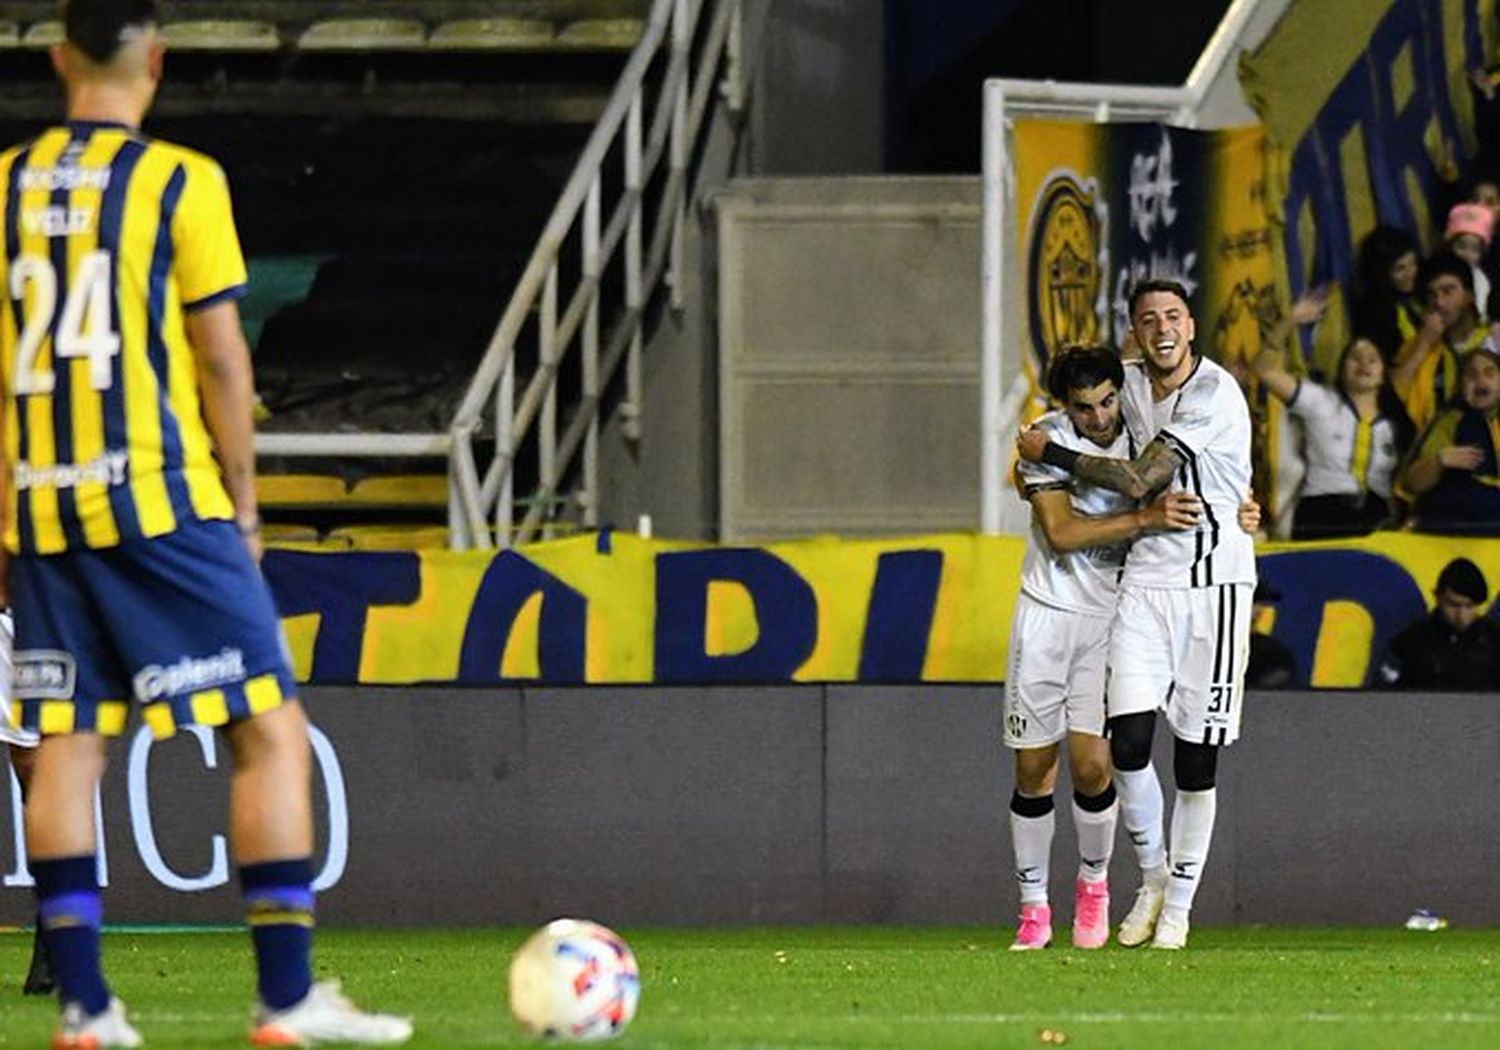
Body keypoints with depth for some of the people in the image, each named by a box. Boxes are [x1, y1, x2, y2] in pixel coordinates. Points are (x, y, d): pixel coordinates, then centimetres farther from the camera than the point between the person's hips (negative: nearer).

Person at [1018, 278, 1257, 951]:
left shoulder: (1215, 396, -13)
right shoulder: (1131, 385, 8)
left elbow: (1139, 481, -15)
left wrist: (1050, 454, -5)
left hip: (1213, 583, -5)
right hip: (1145, 579, 5)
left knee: (1196, 759, 0)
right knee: (1128, 742, -8)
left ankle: (1178, 907, 12)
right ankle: (1152, 875, 15)